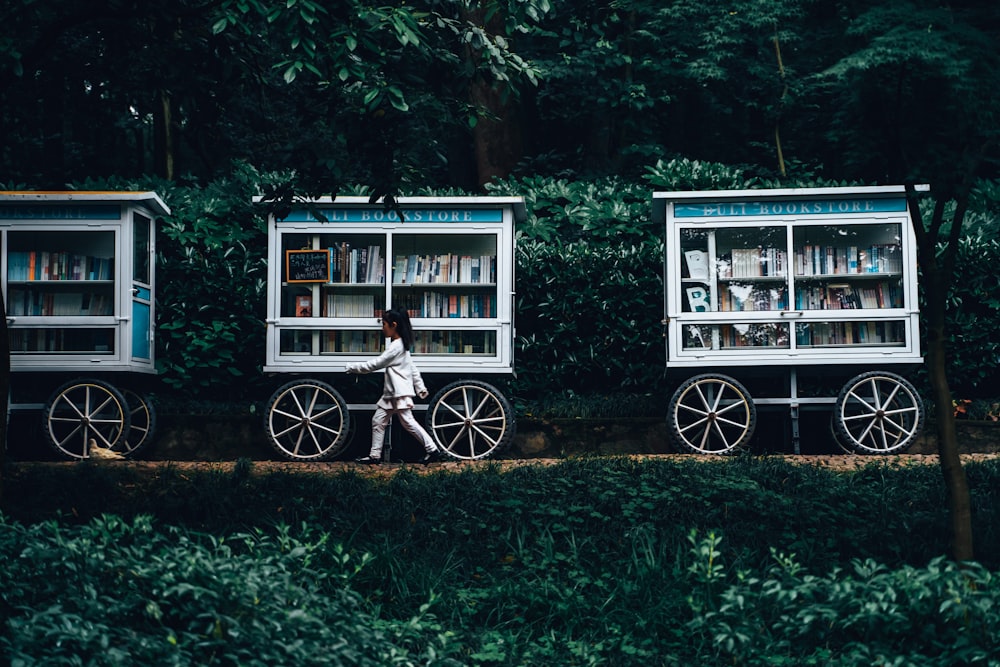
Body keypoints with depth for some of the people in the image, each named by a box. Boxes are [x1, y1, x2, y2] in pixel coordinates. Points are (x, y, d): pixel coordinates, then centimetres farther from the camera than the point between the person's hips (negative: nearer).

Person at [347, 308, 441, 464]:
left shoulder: (396, 346, -16)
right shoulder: (400, 344, 15)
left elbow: (376, 364, -16)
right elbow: (413, 368, 18)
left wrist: (352, 368, -10)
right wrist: (420, 386, 19)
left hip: (400, 392, -10)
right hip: (391, 393, 10)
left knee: (407, 422, -9)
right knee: (378, 420, 9)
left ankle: (432, 449, -2)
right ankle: (374, 455, 12)